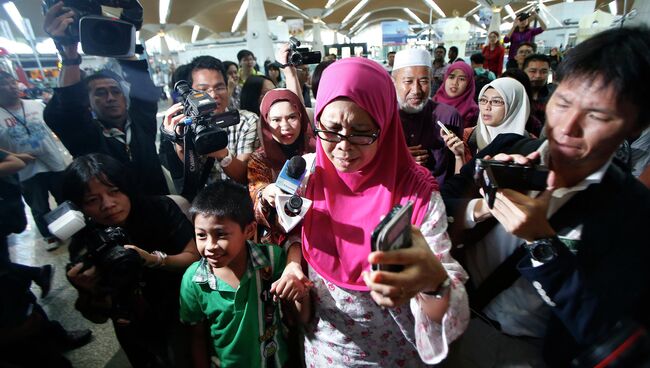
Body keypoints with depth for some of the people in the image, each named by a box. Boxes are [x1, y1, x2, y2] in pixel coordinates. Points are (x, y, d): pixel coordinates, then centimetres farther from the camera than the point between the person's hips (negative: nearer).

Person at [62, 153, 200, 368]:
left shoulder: (161, 209, -16)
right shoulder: (83, 245, -11)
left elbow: (195, 257, -15)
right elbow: (98, 318, -5)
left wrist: (154, 260, -30)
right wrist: (89, 292, -26)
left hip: (183, 316, -1)